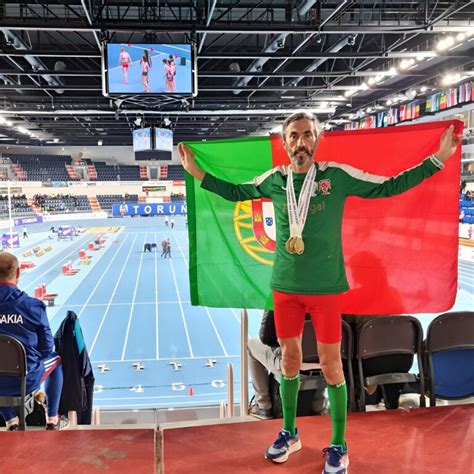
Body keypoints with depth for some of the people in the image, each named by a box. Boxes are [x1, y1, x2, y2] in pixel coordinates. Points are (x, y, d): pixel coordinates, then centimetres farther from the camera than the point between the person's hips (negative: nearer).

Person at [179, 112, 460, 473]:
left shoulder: (337, 175, -5)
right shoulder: (274, 179, 2)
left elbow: (389, 186, 0)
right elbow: (234, 192, 18)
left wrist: (437, 159, -4)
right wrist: (196, 172, 18)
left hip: (326, 287, -2)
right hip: (285, 286, 3)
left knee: (331, 364, 4)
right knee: (289, 359, 13)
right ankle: (290, 433, 32)